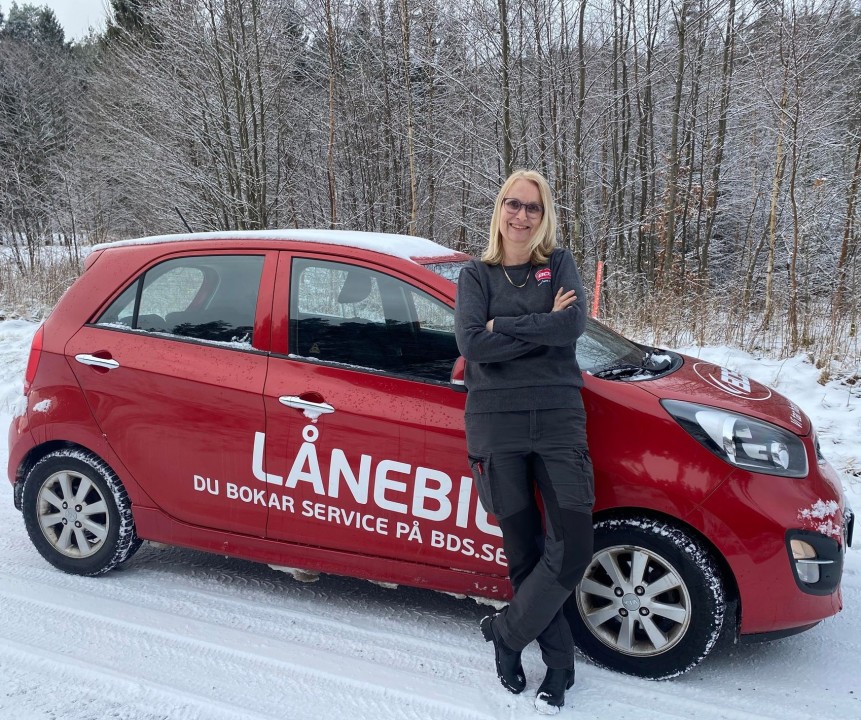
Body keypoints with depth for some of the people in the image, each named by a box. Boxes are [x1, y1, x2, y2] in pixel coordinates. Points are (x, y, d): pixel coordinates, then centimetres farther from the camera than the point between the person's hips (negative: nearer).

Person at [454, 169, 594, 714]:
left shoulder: (559, 264, 10)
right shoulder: (476, 276, 8)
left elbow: (575, 323, -10)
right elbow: (472, 345, -10)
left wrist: (505, 326, -12)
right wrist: (543, 326, -11)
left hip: (559, 420, 1)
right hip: (496, 424, 0)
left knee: (573, 548, -7)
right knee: (524, 551, 6)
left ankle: (506, 633, 15)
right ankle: (560, 661, 24)